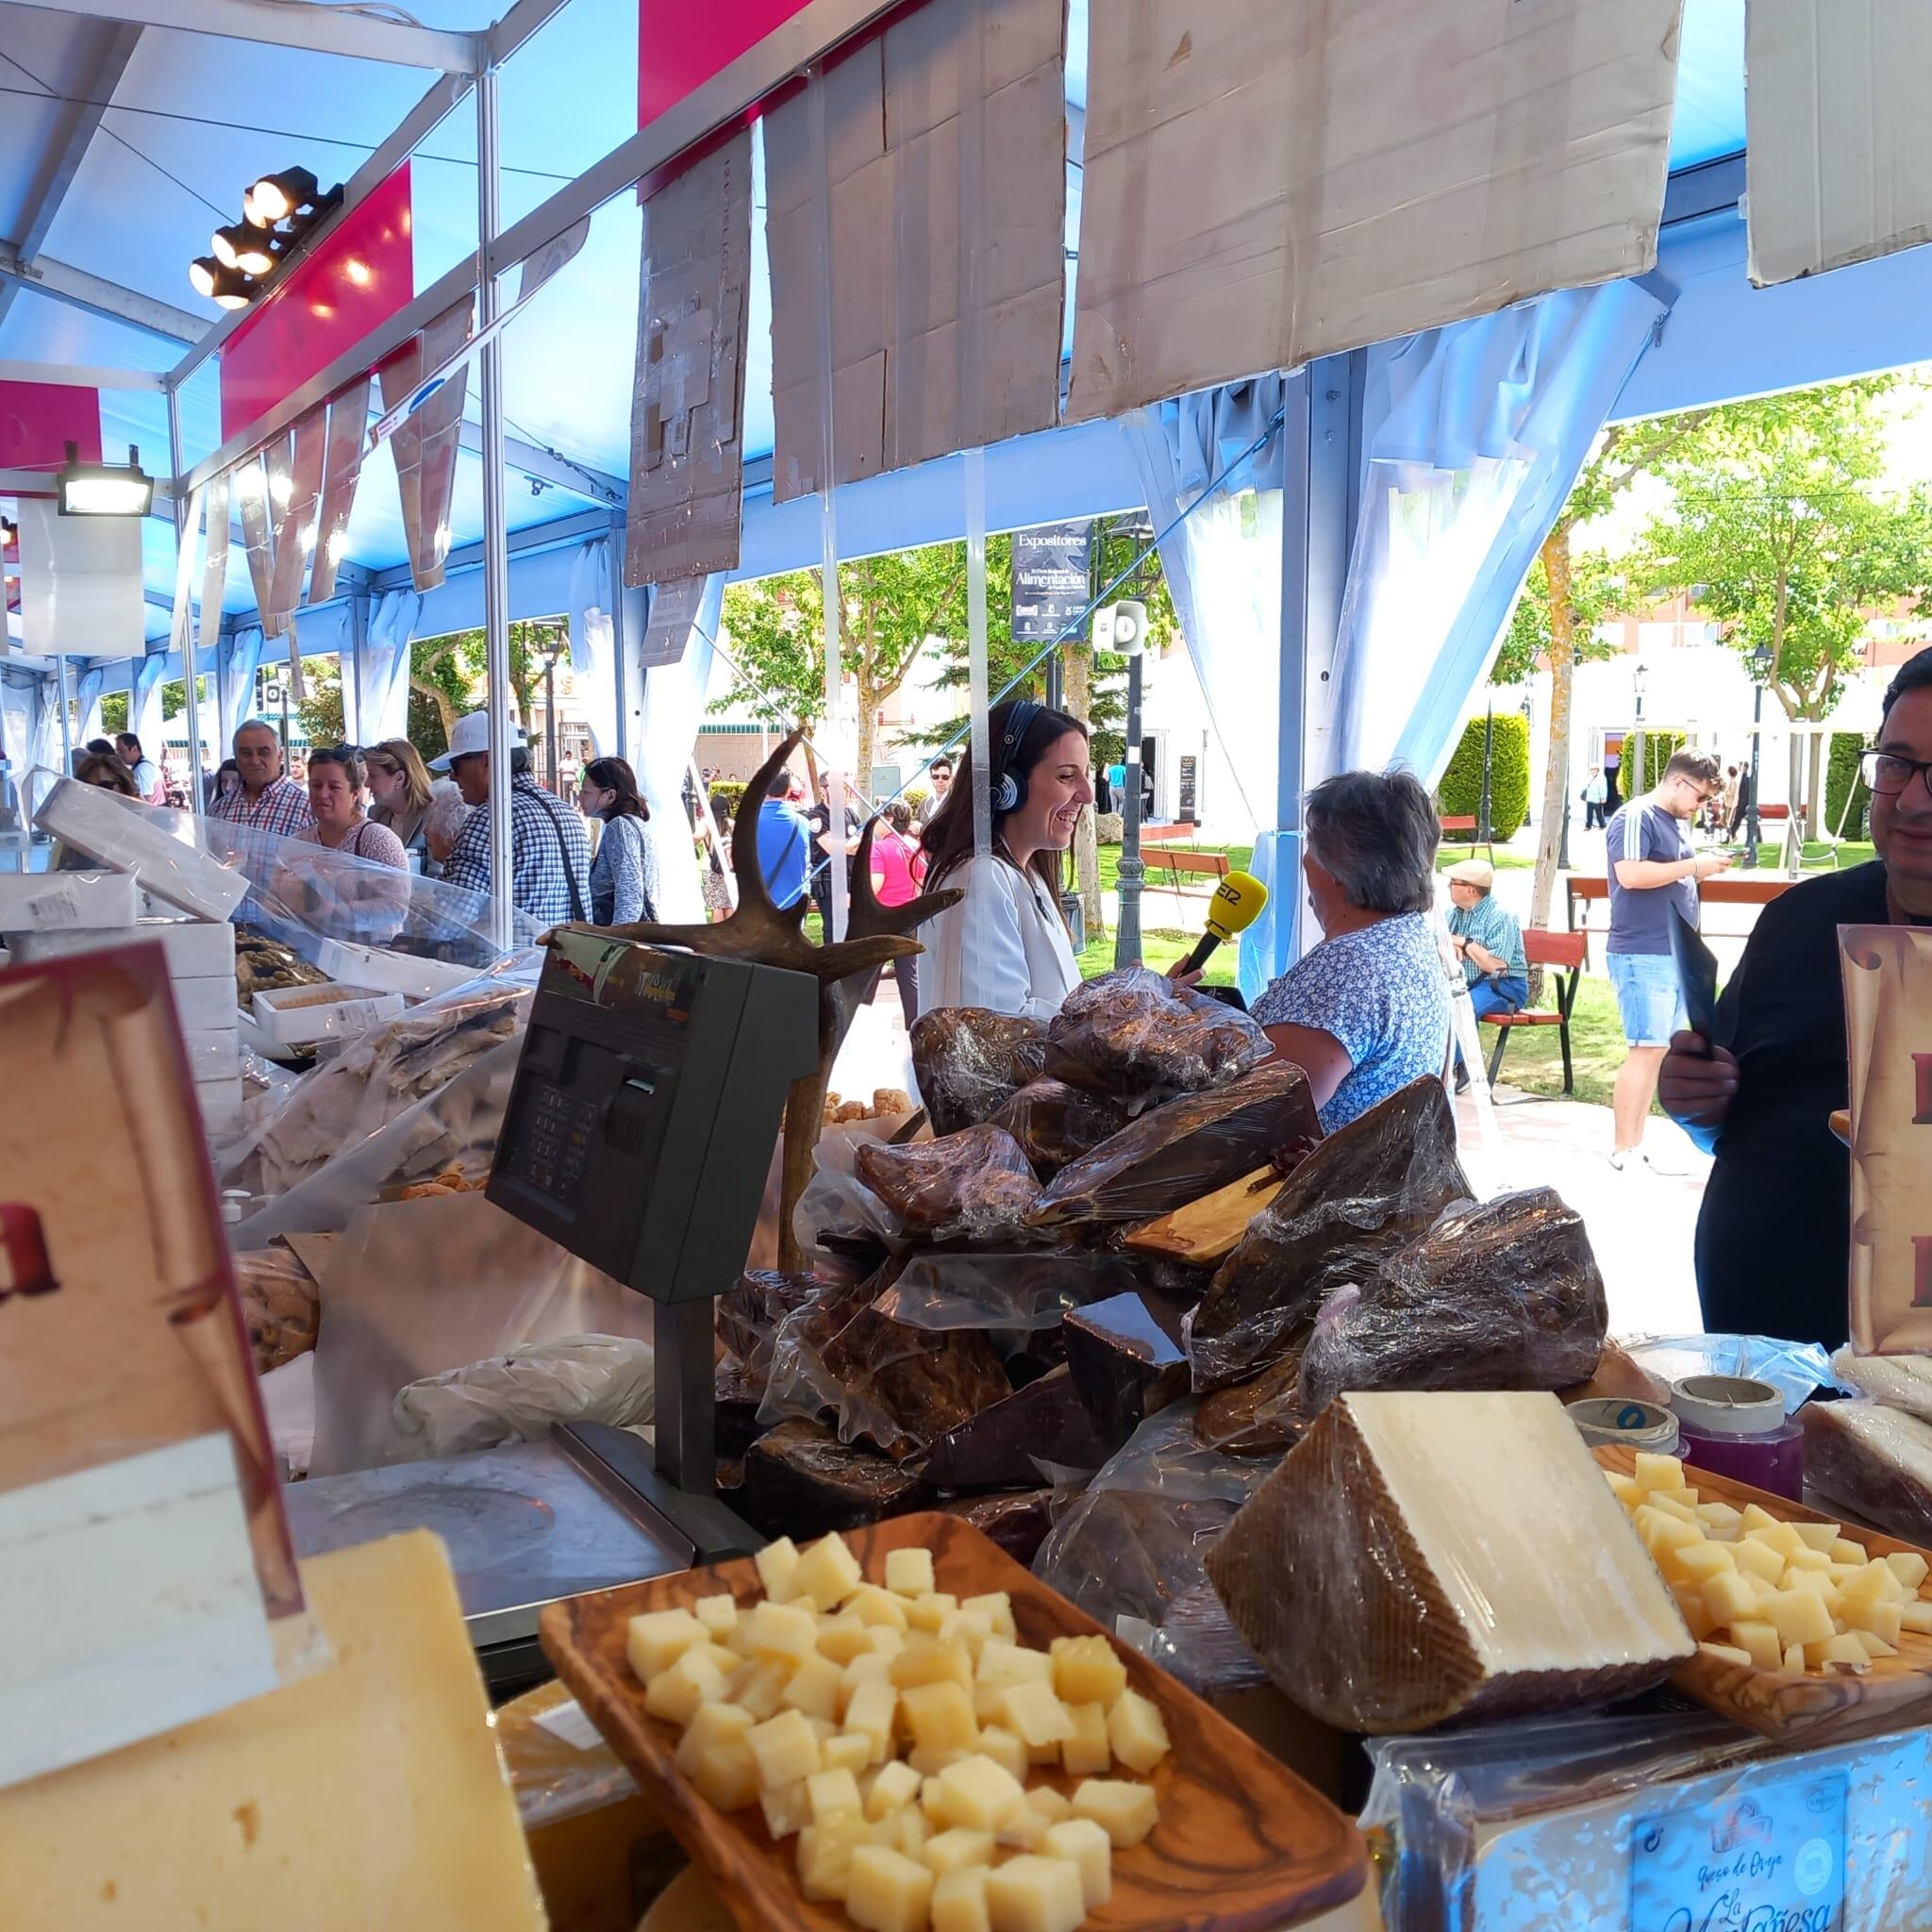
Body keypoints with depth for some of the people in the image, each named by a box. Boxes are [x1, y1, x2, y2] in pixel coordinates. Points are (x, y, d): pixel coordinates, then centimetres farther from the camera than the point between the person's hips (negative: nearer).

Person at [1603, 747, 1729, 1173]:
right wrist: (1692, 866, -17)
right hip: (1643, 955, -9)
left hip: (1675, 956, 10)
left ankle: (1636, 1147, 16)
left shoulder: (1674, 823, 19)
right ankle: (1623, 1152, -6)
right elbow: (1630, 874, -24)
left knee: (1656, 1053, 10)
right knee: (1645, 1050, -10)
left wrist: (1703, 870, 10)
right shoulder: (1635, 818, -10)